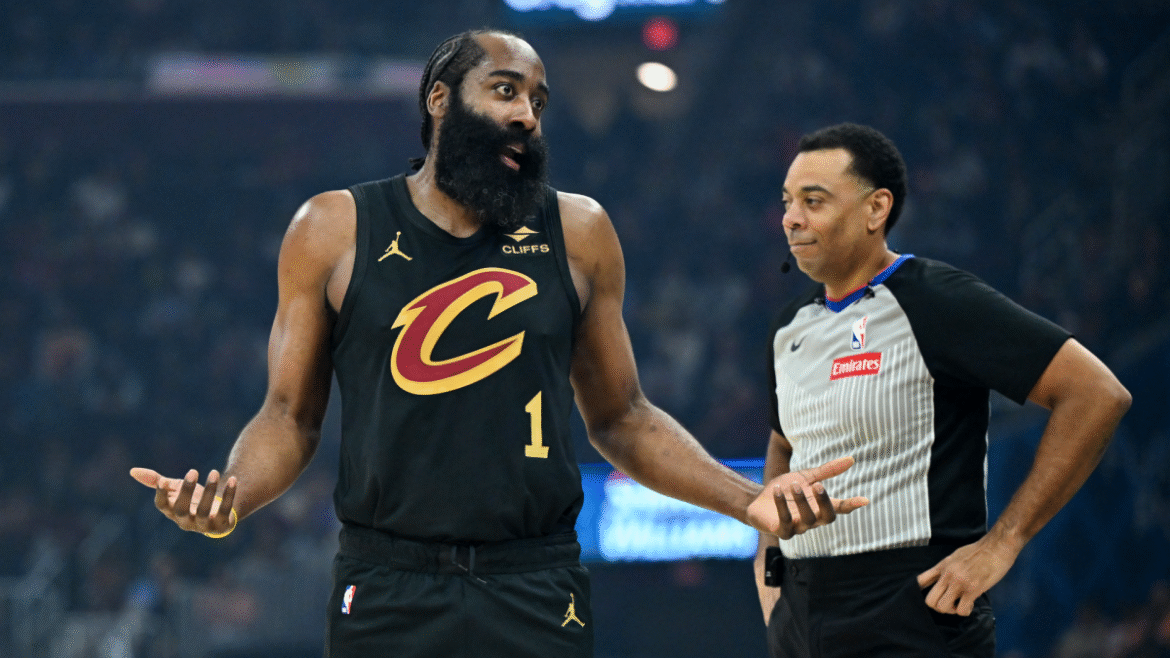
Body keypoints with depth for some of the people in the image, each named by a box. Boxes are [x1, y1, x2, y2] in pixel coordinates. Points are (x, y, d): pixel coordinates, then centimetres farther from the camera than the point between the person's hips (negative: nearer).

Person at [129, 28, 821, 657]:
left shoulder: (577, 233, 9)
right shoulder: (335, 230, 5)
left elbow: (621, 419, 14)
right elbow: (290, 417, 7)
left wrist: (749, 500, 3)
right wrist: (230, 498, -13)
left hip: (539, 601, 1)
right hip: (386, 596, -1)